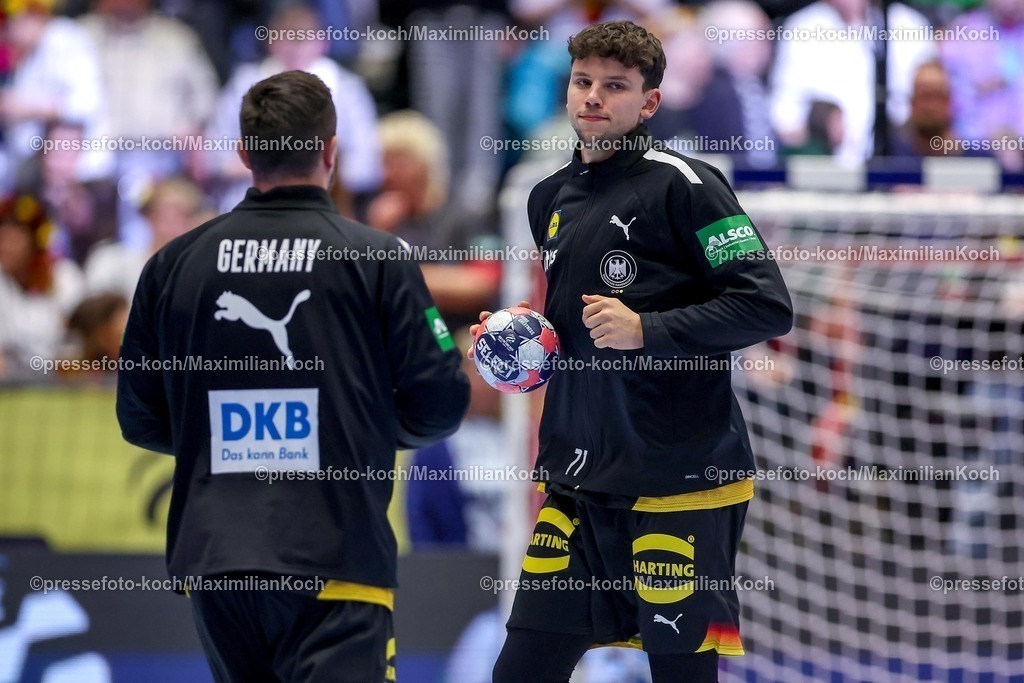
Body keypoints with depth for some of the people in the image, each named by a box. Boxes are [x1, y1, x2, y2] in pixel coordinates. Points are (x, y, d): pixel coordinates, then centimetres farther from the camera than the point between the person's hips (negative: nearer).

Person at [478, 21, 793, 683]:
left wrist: (646, 329, -18)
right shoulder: (551, 198, 15)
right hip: (576, 477, 7)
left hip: (680, 478, -7)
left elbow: (768, 305, -13)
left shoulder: (681, 184, -7)